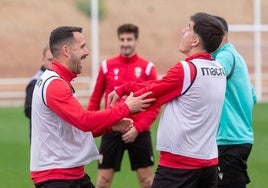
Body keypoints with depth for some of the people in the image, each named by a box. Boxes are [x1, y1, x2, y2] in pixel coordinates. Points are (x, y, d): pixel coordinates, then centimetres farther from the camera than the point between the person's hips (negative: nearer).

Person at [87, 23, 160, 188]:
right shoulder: (107, 66, 4)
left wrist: (138, 127, -13)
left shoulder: (147, 67, -1)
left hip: (139, 132, -1)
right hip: (112, 130, 1)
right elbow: (95, 99, 9)